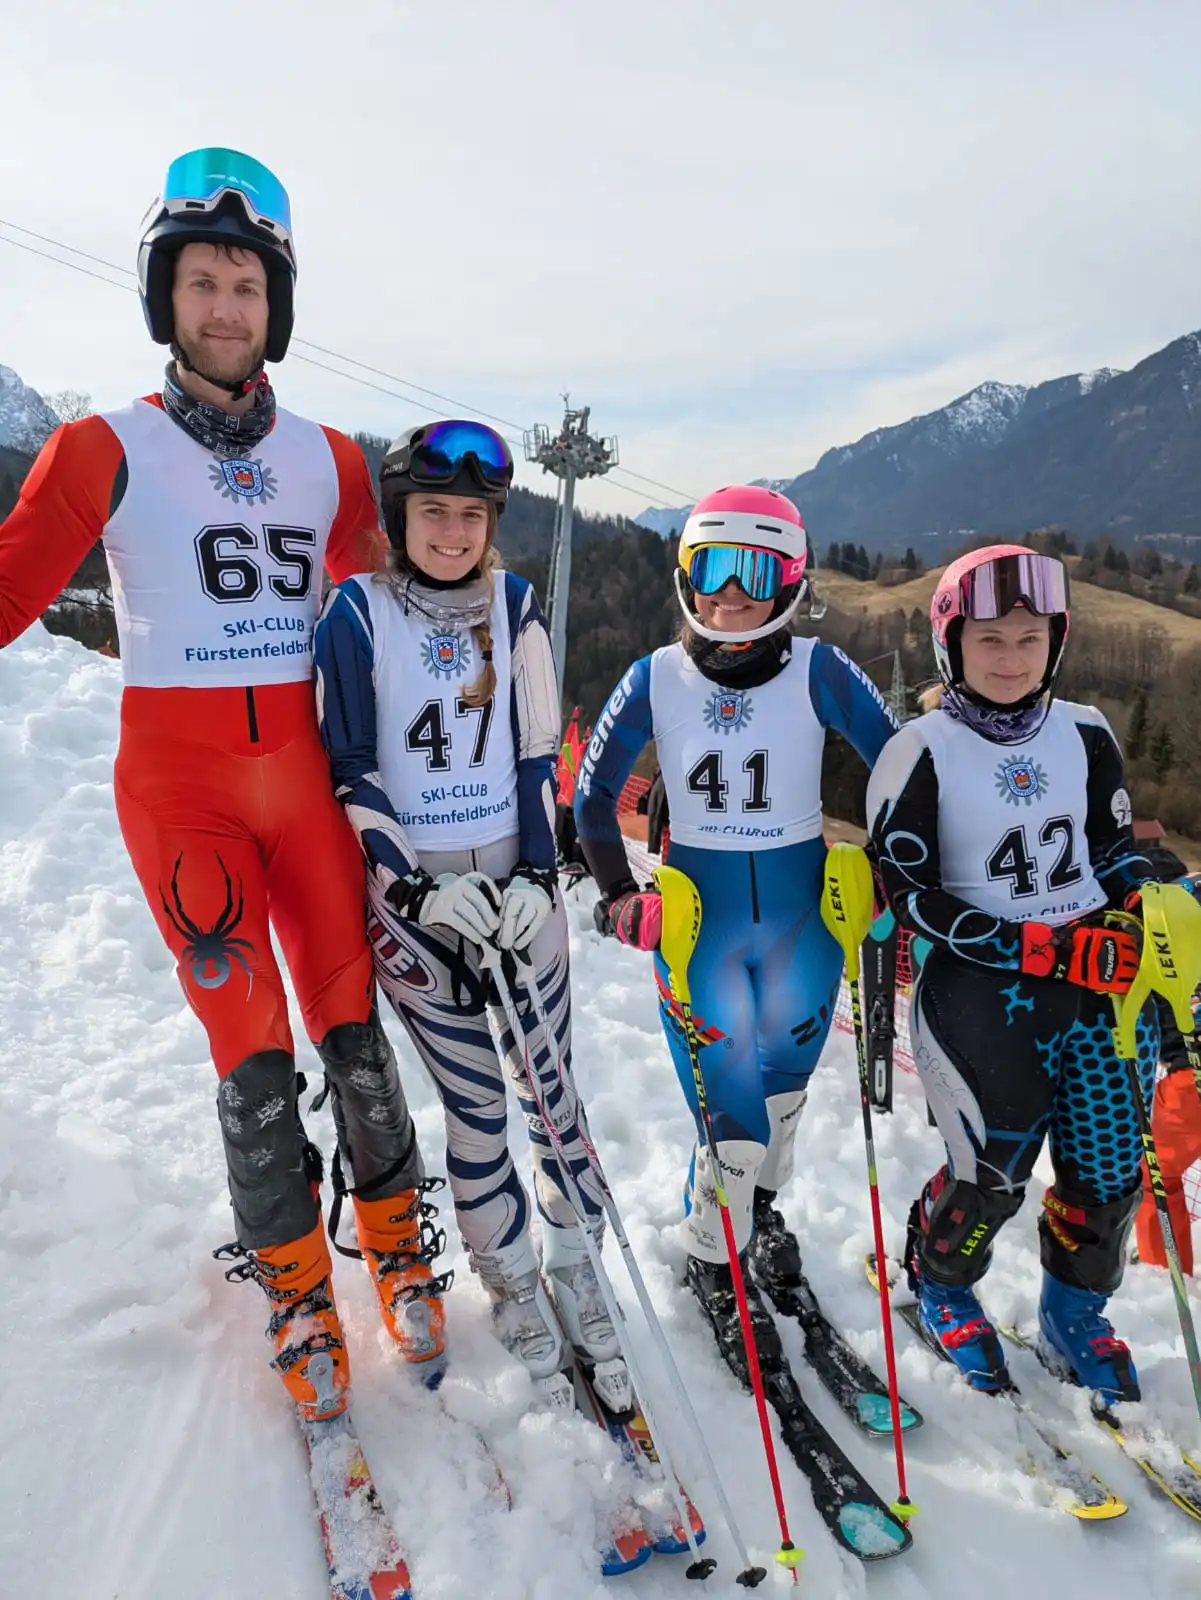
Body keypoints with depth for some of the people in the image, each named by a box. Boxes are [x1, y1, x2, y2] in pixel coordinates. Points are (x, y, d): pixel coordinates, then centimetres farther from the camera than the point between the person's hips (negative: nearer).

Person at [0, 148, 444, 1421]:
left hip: (304, 769, 3)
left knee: (352, 1026, 5)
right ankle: (296, 1287, 21)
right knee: (253, 1050, -1)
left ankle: (394, 1238, 27)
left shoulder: (328, 459, 10)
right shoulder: (106, 451, 0)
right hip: (177, 778, -2)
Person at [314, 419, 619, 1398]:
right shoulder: (358, 611, -3)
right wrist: (416, 889, -13)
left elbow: (538, 754, 4)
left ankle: (575, 1263, 29)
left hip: (518, 885, 2)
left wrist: (537, 876, -7)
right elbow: (349, 769, -4)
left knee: (550, 1084, 7)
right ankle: (515, 1287, 25)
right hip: (413, 893, -2)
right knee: (477, 1102, 4)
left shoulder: (513, 605, 4)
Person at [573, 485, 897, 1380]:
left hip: (803, 910, 2)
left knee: (784, 1079, 19)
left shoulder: (819, 671, -9)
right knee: (730, 1107, -3)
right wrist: (620, 894, -7)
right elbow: (595, 793, 3)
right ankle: (714, 1257, 27)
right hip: (698, 913, -1)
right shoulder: (657, 679, -6)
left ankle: (760, 1204, 50)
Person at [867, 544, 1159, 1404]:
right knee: (994, 1173, -7)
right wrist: (1045, 947, -16)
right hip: (981, 987, -4)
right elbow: (908, 894, -11)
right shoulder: (921, 752, -9)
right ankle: (939, 1285, 27)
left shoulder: (1086, 734, 5)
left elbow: (1117, 850, 17)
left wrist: (1146, 914, -5)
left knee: (1110, 1169, 6)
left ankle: (1075, 1312, 35)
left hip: (1106, 980, 5)